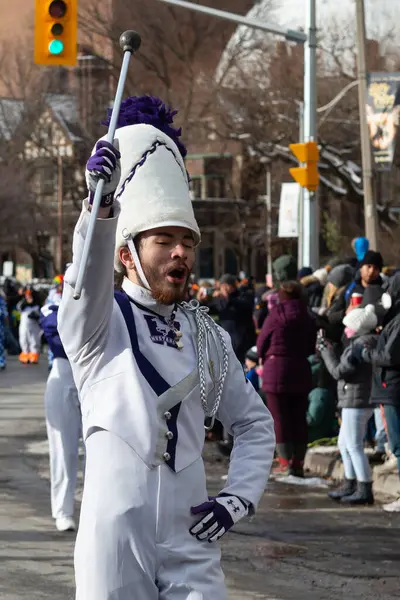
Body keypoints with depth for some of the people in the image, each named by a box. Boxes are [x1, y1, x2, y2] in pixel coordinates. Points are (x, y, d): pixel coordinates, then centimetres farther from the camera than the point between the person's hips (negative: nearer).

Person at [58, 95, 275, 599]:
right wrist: (101, 200, -42)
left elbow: (255, 423, 21)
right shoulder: (98, 324, -1)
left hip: (189, 541, 3)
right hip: (114, 542, -3)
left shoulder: (206, 338, 11)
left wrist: (238, 498, 5)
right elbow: (89, 275, -24)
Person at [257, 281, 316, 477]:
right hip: (301, 371, 4)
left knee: (280, 418, 0)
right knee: (299, 419, 9)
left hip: (276, 369, -4)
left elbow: (261, 343, -2)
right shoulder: (307, 318, 6)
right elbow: (311, 347, 13)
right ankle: (298, 462, 9)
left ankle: (285, 462, -2)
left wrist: (265, 357, 15)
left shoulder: (277, 314, -8)